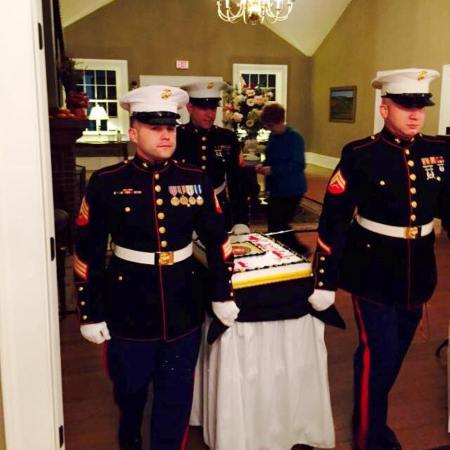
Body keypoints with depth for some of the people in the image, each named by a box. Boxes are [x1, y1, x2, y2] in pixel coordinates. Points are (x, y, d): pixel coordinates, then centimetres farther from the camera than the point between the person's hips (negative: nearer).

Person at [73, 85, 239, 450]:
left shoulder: (196, 181, -2)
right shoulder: (106, 183, -10)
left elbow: (217, 239, 6)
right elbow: (87, 253, -5)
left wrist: (223, 294, 6)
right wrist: (90, 313, -4)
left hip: (183, 312, 1)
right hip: (128, 312, -1)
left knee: (176, 401, 13)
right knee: (130, 393, 22)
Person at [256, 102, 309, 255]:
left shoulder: (294, 137, -16)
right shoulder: (273, 136, 8)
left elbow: (298, 165, -23)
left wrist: (272, 170, -26)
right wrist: (263, 166, -1)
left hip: (291, 191, -8)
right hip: (276, 189, 8)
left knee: (277, 226, -5)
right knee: (275, 225, 12)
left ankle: (299, 250, 14)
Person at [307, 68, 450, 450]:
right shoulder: (360, 156, -13)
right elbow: (334, 221, -12)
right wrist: (325, 279, -11)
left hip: (417, 273, 5)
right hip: (374, 273, -5)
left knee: (395, 355, 19)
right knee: (378, 355, 1)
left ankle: (372, 416, 43)